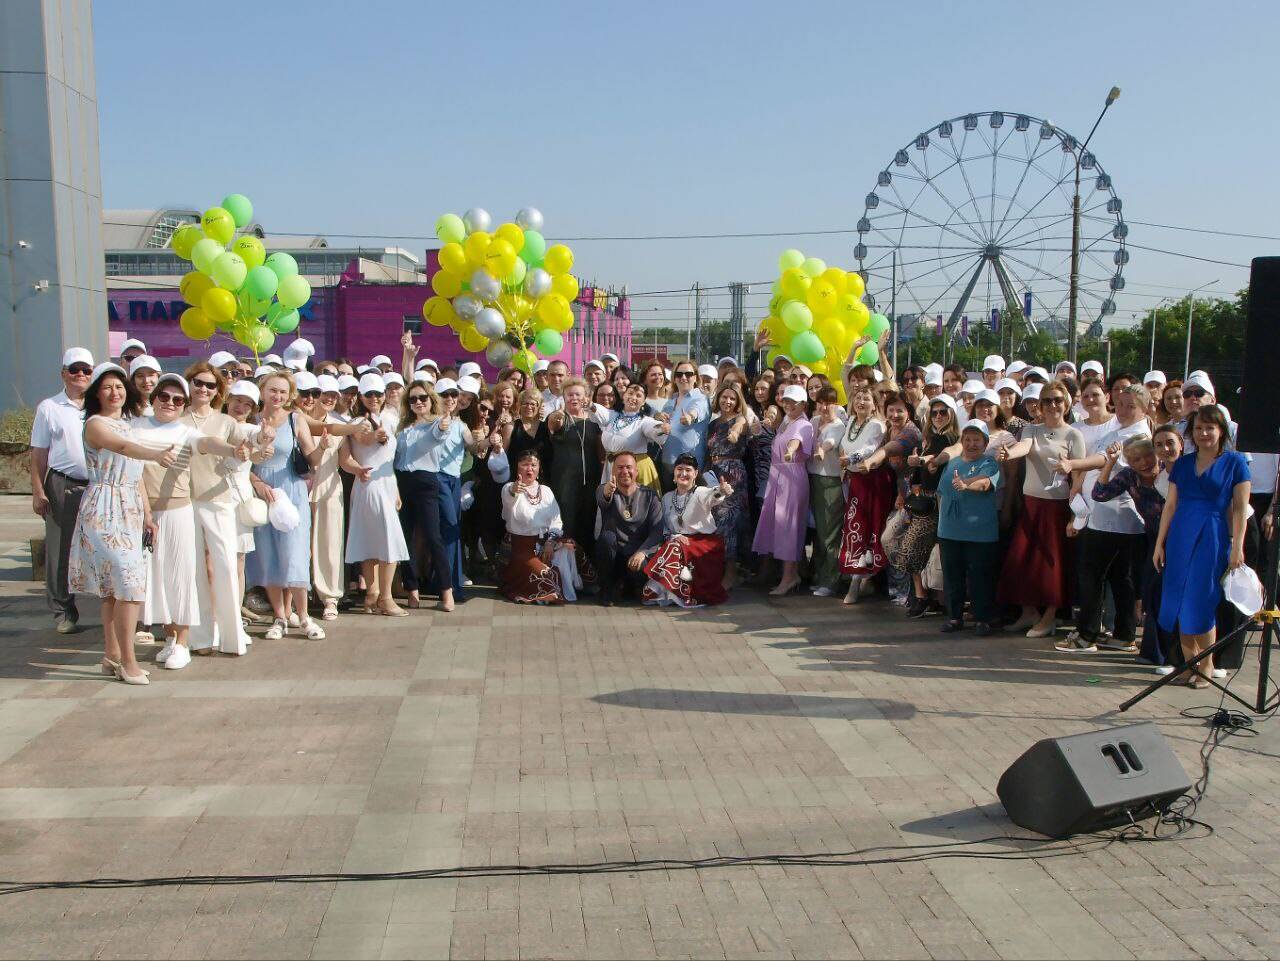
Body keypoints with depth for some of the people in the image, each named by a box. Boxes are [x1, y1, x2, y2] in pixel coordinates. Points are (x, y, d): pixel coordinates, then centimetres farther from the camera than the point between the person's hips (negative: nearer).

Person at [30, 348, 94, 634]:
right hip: (62, 487, -1)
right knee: (60, 551, 3)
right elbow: (38, 454, 6)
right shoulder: (49, 408, 7)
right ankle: (63, 612, 13)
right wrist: (38, 491, -1)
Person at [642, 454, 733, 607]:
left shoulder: (701, 494, -5)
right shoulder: (667, 498, 12)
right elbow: (665, 527, 13)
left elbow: (711, 496, -30)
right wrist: (674, 536, -10)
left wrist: (721, 491, -55)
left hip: (704, 542, -5)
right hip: (679, 541, 5)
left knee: (675, 548, -30)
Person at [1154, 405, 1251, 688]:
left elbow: (1240, 509, -3)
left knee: (1201, 605, -4)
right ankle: (1189, 664, 14)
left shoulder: (1235, 462, 0)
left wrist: (1237, 548, -8)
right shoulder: (1183, 463, 10)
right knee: (1179, 604, 3)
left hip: (1213, 537, -4)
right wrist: (1159, 544, 8)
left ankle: (1207, 666, 10)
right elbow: (1170, 505, 11)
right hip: (1180, 537, 4)